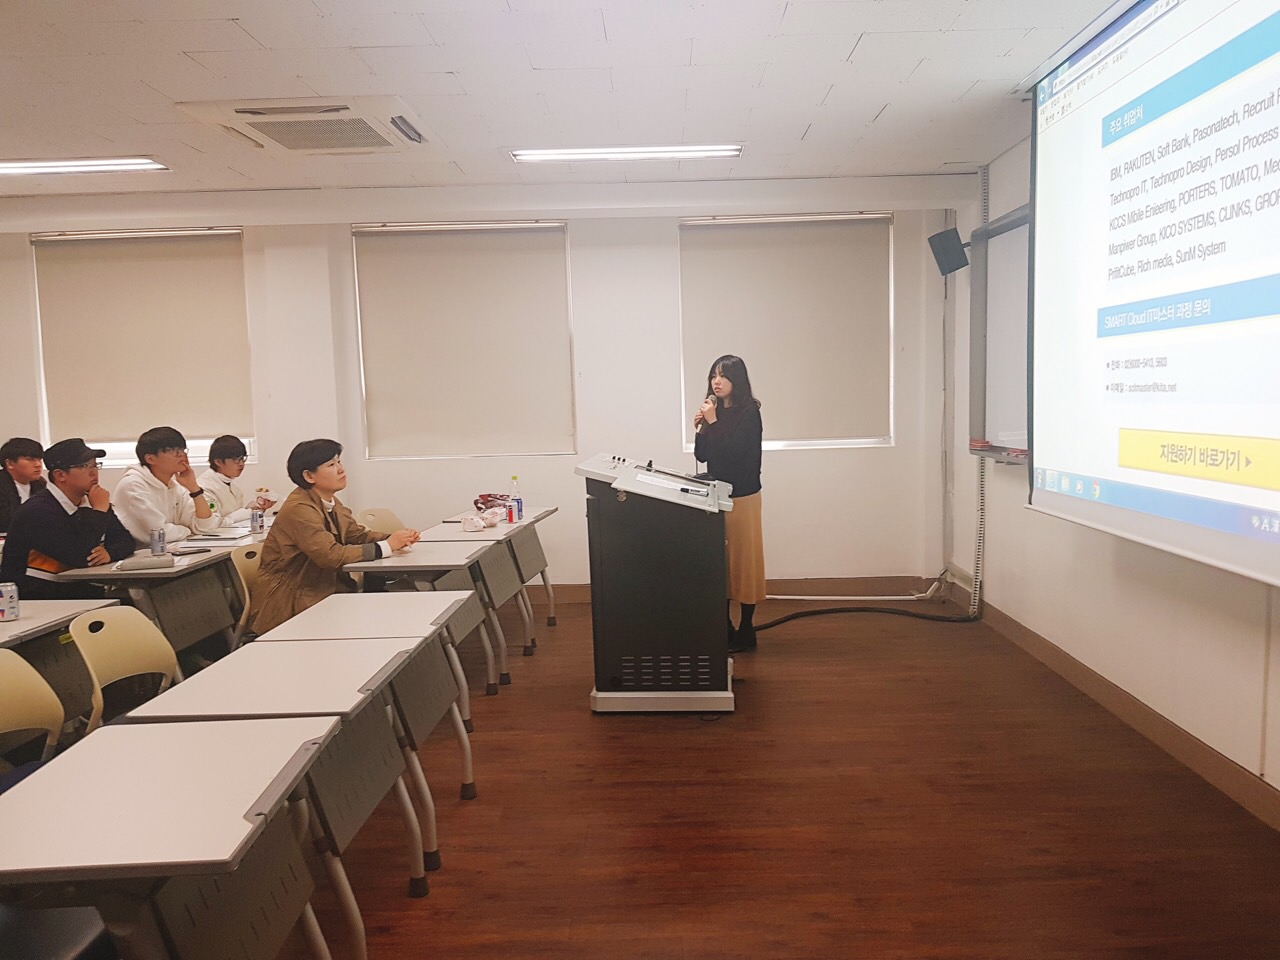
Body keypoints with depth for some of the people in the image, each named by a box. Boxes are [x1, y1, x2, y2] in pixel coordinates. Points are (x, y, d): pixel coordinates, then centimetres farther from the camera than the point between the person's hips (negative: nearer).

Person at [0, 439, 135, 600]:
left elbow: (126, 541, 9)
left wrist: (109, 552, -14)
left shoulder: (90, 502, 7)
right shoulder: (37, 511, -15)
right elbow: (79, 557, -23)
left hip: (83, 593, 7)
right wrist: (99, 511, -17)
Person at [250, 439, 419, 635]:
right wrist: (386, 547, -25)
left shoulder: (330, 501, 7)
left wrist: (395, 539, -14)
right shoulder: (299, 508, -22)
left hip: (321, 587, 8)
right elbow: (330, 555, -29)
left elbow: (358, 534, 5)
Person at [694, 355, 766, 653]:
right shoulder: (715, 411, 7)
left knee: (742, 560, 1)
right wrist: (700, 428, -5)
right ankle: (724, 627, 22)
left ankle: (745, 632, 10)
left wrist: (712, 423, -17)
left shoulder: (749, 413, -11)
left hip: (741, 497, -7)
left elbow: (731, 453, -20)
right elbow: (702, 456, 10)